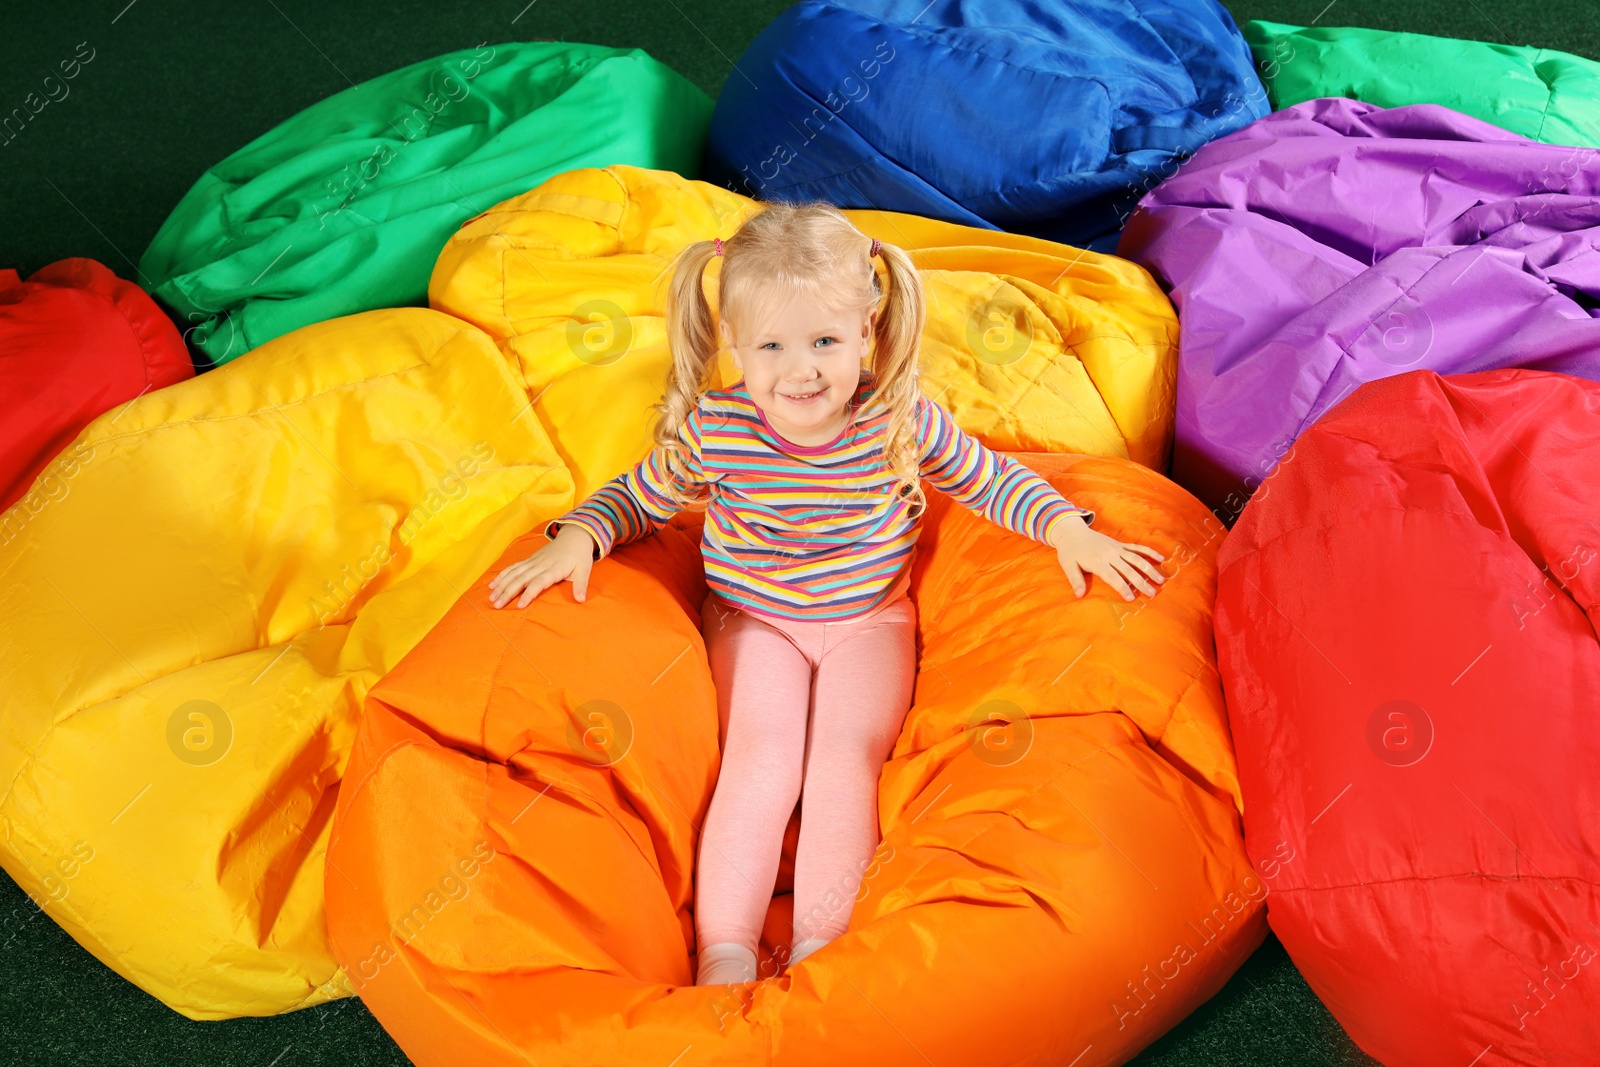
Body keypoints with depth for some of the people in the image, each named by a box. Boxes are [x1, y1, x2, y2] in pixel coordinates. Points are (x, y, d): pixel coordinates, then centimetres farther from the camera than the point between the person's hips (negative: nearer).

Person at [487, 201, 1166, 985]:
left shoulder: (903, 422, -16)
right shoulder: (712, 429, -17)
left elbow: (992, 480, 0)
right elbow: (640, 496, 0)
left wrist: (1067, 529, -14)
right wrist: (578, 538, -18)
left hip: (869, 623, 0)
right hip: (755, 622, 0)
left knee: (844, 759, -18)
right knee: (762, 758, -18)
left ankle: (817, 948, -13)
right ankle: (723, 953, -15)